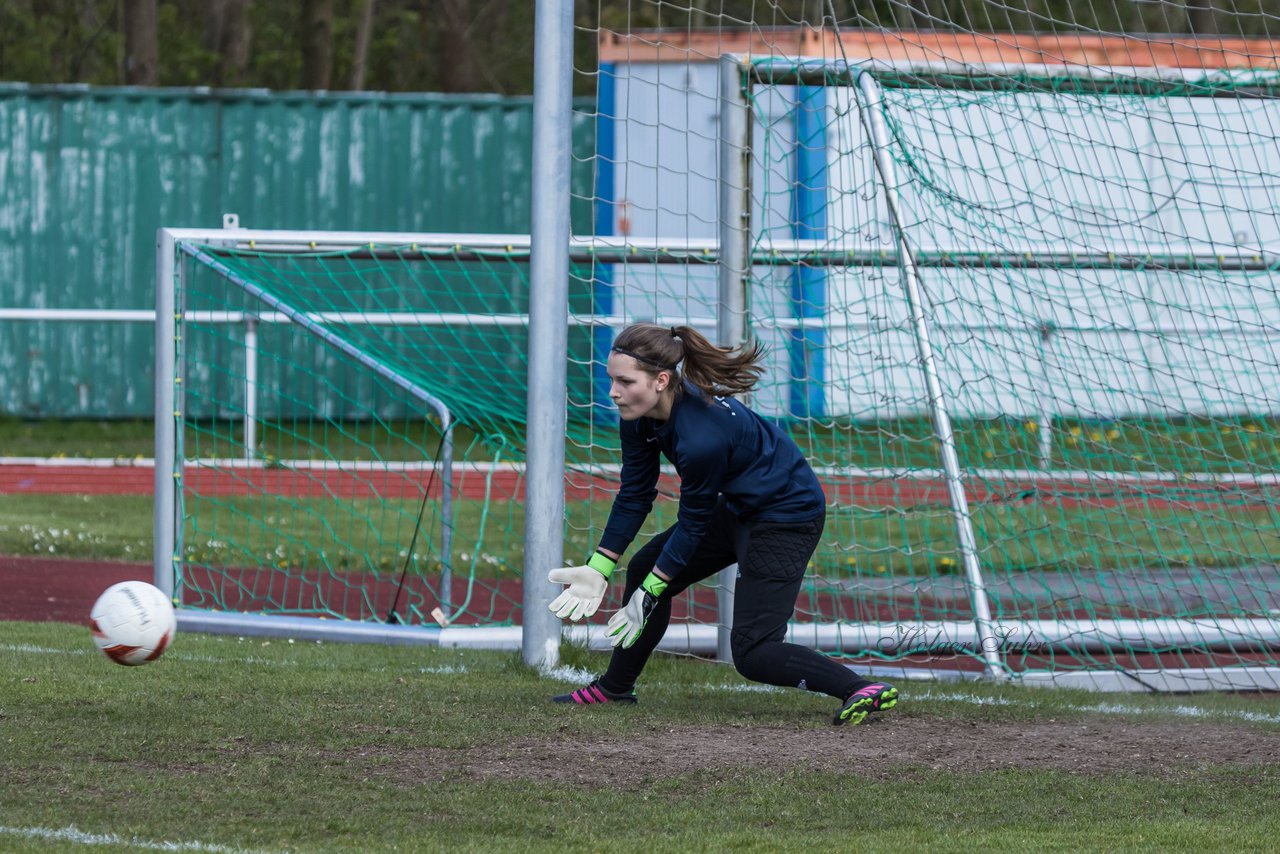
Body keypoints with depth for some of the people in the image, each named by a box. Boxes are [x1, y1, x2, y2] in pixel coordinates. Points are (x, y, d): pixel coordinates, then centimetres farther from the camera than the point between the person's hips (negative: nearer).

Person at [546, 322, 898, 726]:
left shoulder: (703, 436, -35)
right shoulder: (641, 414, -11)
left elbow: (694, 523, -22)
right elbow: (634, 495, 1)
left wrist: (648, 594, -12)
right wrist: (598, 569, -2)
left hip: (788, 515, -10)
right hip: (739, 507, 10)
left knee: (752, 653, -14)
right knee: (644, 567, 18)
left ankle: (864, 690, -22)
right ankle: (615, 688, 33)